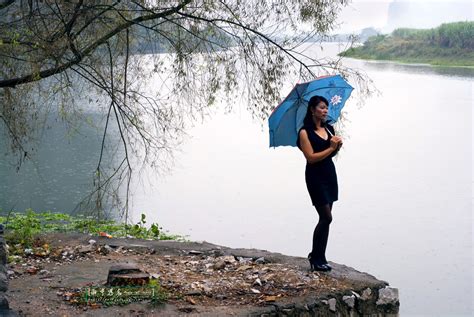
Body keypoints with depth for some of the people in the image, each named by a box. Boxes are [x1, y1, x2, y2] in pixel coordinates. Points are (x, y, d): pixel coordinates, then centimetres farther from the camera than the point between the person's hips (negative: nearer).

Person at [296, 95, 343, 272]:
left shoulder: (329, 128, 8)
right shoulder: (305, 132, -10)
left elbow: (332, 154, 14)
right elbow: (311, 157, -16)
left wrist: (338, 146, -6)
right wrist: (331, 148, -16)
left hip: (329, 173, 7)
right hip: (315, 176, -7)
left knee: (325, 218, 9)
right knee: (326, 217, -9)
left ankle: (317, 256, 19)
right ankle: (316, 259, 3)